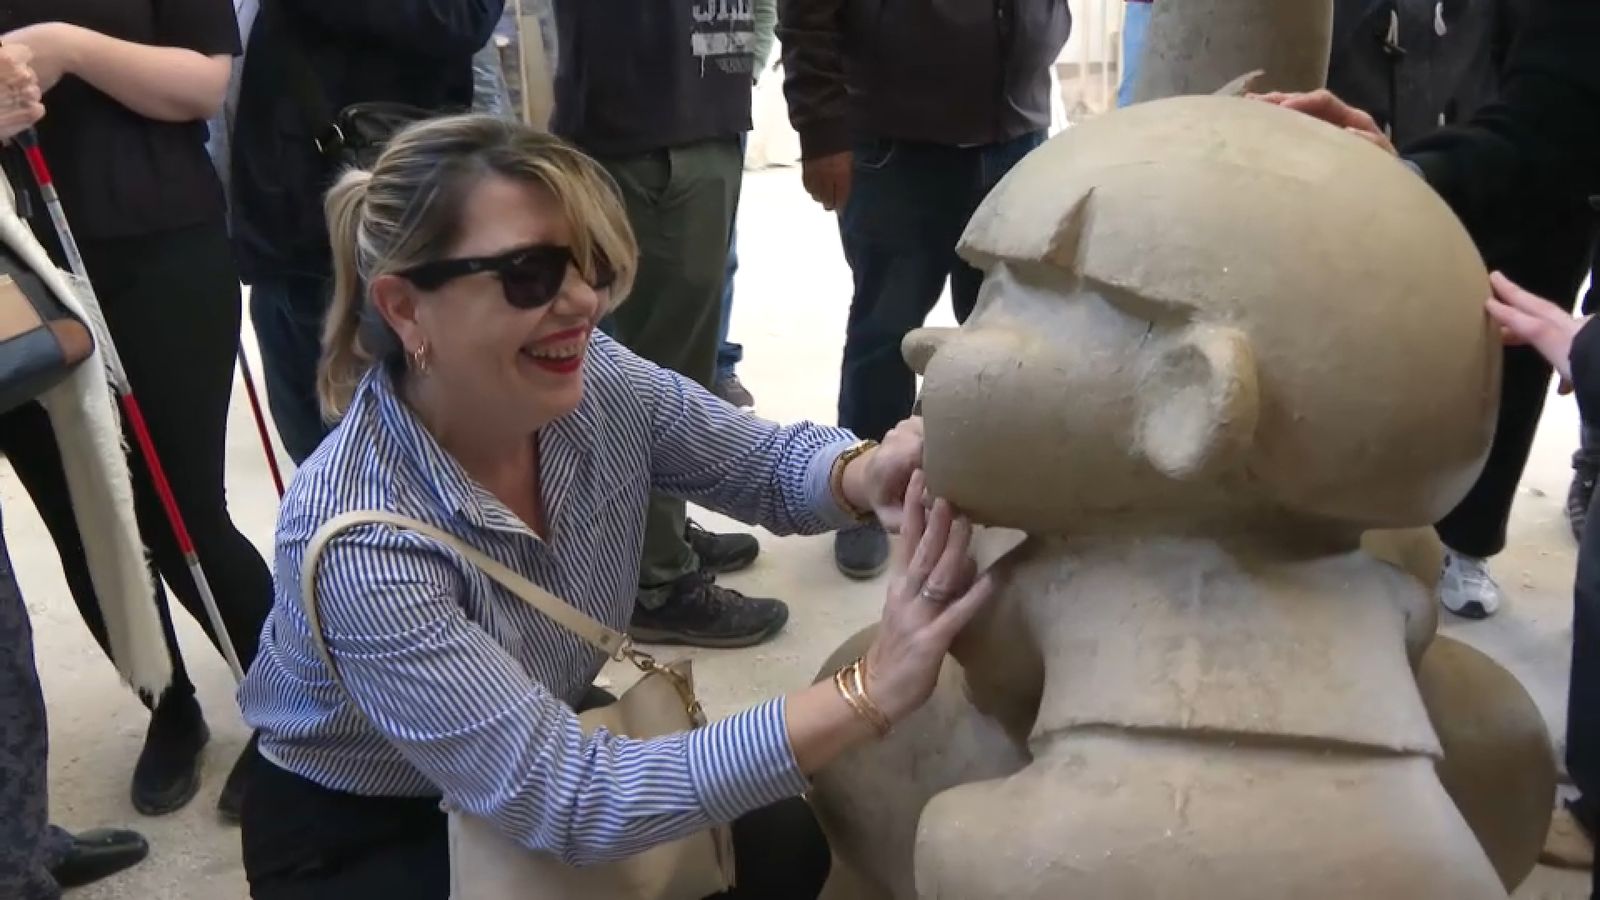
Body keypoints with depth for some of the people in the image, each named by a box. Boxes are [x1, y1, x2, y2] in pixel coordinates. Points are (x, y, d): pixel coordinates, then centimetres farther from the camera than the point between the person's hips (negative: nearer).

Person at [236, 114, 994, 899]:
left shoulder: (598, 386, -20)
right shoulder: (354, 535, -36)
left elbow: (771, 462, -7)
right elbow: (561, 802, -38)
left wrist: (868, 475, -33)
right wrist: (868, 694, -46)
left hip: (546, 743, 5)